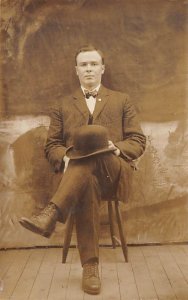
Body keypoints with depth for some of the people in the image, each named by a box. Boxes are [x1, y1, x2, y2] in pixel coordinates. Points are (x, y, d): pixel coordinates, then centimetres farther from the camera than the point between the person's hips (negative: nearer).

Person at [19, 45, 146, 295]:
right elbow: (51, 146, 15)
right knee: (87, 183, -38)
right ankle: (90, 265, -30)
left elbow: (138, 141, 12)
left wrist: (116, 149, -11)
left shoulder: (122, 101, 19)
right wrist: (65, 157, -9)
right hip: (76, 172, 1)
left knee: (93, 146, -34)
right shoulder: (63, 106, 21)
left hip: (114, 173, 0)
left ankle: (51, 214, -42)